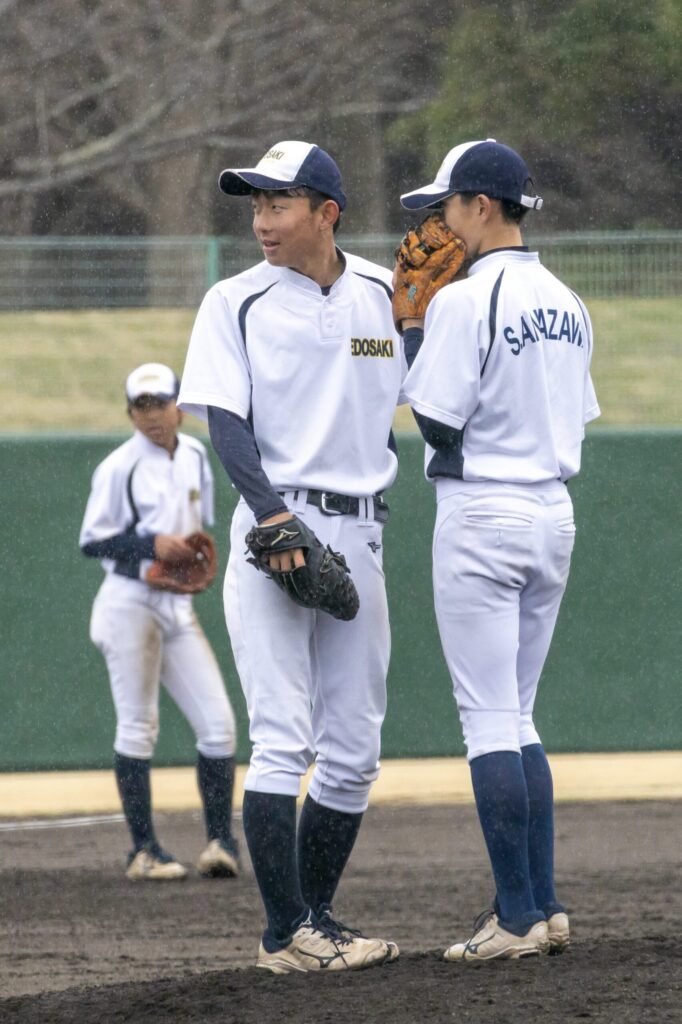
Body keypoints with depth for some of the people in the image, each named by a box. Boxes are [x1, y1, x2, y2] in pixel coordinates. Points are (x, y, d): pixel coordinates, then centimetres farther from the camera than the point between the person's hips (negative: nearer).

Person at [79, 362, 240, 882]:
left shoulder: (195, 456, 10)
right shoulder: (119, 467, -8)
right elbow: (91, 541, -8)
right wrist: (150, 544, -20)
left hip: (179, 605, 6)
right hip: (130, 602, -6)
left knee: (218, 723, -3)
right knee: (137, 726, -3)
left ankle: (221, 841, 1)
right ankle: (144, 850, 1)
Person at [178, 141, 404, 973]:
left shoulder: (384, 295, 9)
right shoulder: (237, 303, 0)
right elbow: (226, 422, -9)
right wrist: (273, 513, -23)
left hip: (360, 531, 4)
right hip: (275, 526, -4)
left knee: (353, 751, 6)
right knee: (284, 741, -10)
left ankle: (316, 915, 17)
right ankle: (284, 934, -10)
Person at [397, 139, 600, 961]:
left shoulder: (464, 301, -14)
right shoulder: (565, 304, 10)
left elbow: (437, 424, -14)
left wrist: (413, 330, -1)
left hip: (480, 518, -8)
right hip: (554, 515, 8)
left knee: (488, 719, -5)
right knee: (516, 717, 14)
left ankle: (517, 917, -7)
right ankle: (543, 907, 11)